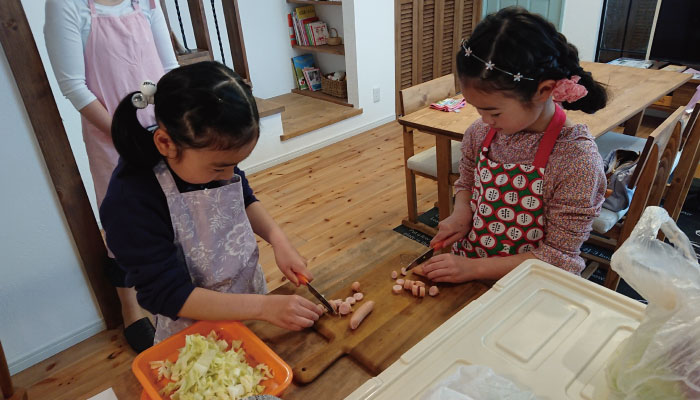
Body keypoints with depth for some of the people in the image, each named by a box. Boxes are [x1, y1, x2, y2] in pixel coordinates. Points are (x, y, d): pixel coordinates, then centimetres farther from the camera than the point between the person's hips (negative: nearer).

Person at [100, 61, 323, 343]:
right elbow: (168, 296, -28)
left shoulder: (213, 155, -15)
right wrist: (264, 306, -31)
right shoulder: (129, 203, -32)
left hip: (250, 290, 6)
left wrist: (277, 239, -14)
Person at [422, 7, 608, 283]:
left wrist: (474, 268, -20)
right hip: (465, 265, 2)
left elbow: (558, 256, -16)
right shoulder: (482, 132, -4)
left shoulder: (577, 159, -19)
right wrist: (461, 213, -6)